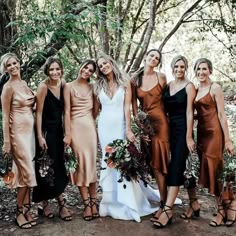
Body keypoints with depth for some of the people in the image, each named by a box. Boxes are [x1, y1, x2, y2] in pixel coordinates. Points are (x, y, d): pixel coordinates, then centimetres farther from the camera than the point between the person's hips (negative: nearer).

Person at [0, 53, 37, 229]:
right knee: (27, 172, -5)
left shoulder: (24, 83, 11)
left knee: (27, 171, 9)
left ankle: (27, 210, 17)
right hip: (18, 132, -7)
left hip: (30, 130, 7)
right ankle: (19, 212, 8)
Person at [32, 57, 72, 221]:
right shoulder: (43, 86, -16)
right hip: (46, 130, -6)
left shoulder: (63, 84, 1)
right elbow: (39, 112, -15)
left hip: (59, 130, 6)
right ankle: (44, 203, 14)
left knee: (59, 166, 10)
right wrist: (40, 136, -17)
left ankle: (60, 203, 20)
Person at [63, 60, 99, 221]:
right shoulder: (69, 86, 1)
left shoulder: (92, 87, 10)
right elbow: (67, 111, -4)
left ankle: (93, 202, 12)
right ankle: (87, 204, 6)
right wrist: (67, 134, -9)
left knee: (91, 163, 4)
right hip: (76, 127, -2)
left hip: (90, 126, 3)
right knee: (80, 164, 0)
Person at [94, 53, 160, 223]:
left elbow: (127, 107, -7)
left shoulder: (125, 82, 0)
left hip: (120, 125, -3)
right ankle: (113, 201, 16)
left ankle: (128, 203, 8)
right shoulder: (99, 85, 8)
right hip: (104, 126, 3)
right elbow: (96, 108, 13)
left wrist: (128, 129, -13)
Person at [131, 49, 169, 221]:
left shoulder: (161, 77, 0)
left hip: (159, 122, -3)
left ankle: (163, 205, 2)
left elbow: (167, 99, 9)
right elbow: (134, 102, 7)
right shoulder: (135, 78, 6)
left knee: (158, 163, -4)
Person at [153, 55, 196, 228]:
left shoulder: (189, 86, -5)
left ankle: (167, 209, -12)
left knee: (176, 167, -10)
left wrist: (189, 137, -15)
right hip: (170, 129, 6)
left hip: (183, 129, -6)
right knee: (176, 166, 7)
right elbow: (165, 108, 11)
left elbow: (189, 112, -10)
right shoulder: (168, 85, 11)